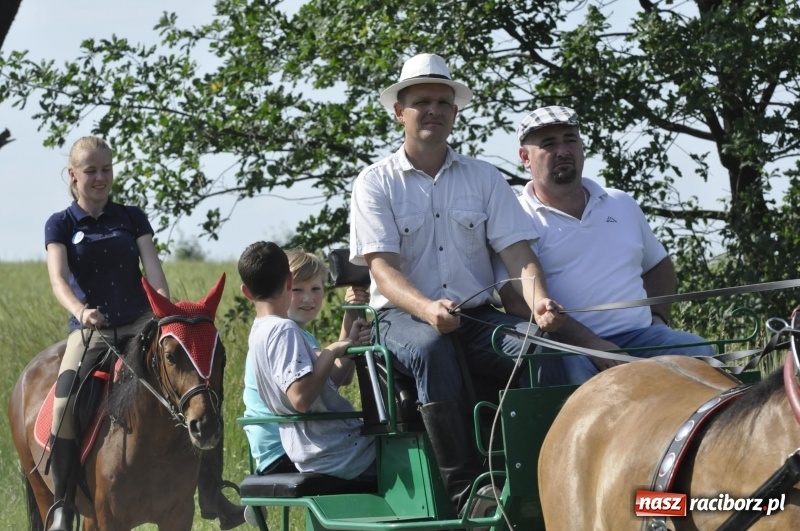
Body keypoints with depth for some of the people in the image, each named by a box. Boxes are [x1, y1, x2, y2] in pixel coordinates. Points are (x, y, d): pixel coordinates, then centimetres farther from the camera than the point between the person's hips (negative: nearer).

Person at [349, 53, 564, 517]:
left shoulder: (484, 178, 11)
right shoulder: (376, 183, 3)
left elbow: (518, 252, 1)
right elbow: (382, 268, -8)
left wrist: (539, 300, -23)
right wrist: (427, 308, -30)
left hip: (477, 315, 2)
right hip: (404, 316, -2)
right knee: (431, 349, -39)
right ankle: (467, 492, -38)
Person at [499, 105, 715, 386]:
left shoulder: (623, 205, 23)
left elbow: (658, 265, 38)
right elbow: (520, 304, -10)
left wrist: (658, 317, 15)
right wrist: (593, 345, -20)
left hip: (639, 336, 5)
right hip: (569, 348, -5)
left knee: (697, 351, -23)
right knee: (577, 368, -39)